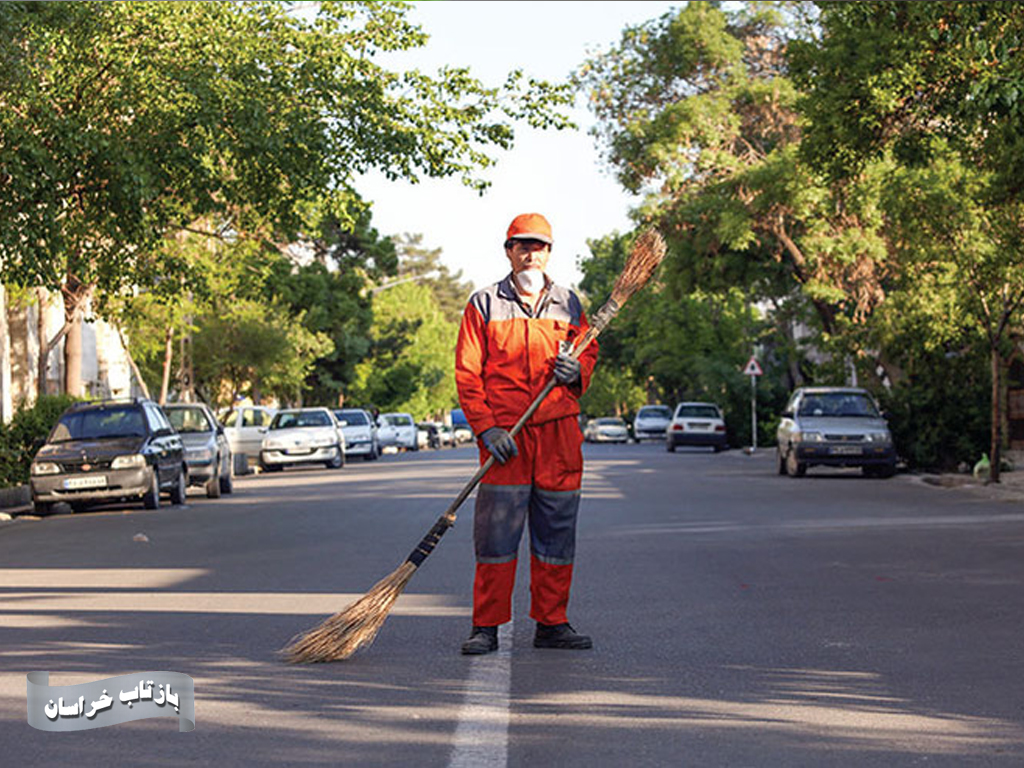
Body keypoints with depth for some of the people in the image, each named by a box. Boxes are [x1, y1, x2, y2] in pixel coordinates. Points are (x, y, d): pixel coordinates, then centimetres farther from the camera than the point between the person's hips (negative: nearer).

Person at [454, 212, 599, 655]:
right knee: (496, 531, -5)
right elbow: (467, 374, 0)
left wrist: (577, 370, -4)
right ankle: (486, 627, 1)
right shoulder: (484, 305, 5)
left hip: (560, 434, 3)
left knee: (557, 532, 5)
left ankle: (551, 624, 14)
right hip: (504, 435, -3)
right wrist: (487, 428, -11)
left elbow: (590, 353, 22)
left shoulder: (568, 304, 14)